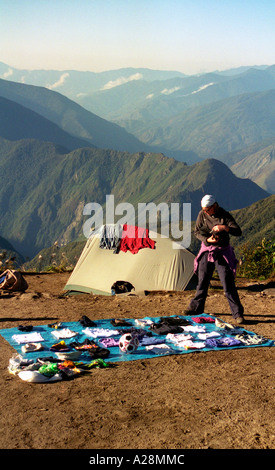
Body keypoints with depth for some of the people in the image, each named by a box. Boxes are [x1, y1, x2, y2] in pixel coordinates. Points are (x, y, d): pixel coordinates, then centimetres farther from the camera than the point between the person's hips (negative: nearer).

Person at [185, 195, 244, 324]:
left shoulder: (225, 216, -11)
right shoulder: (202, 214, -2)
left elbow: (238, 232, -17)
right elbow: (197, 232, 3)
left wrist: (225, 227, -34)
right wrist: (207, 239, -15)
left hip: (222, 252, -3)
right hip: (206, 251, 4)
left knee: (228, 284, -7)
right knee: (202, 282, 12)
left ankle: (237, 314, -1)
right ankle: (196, 308, 28)